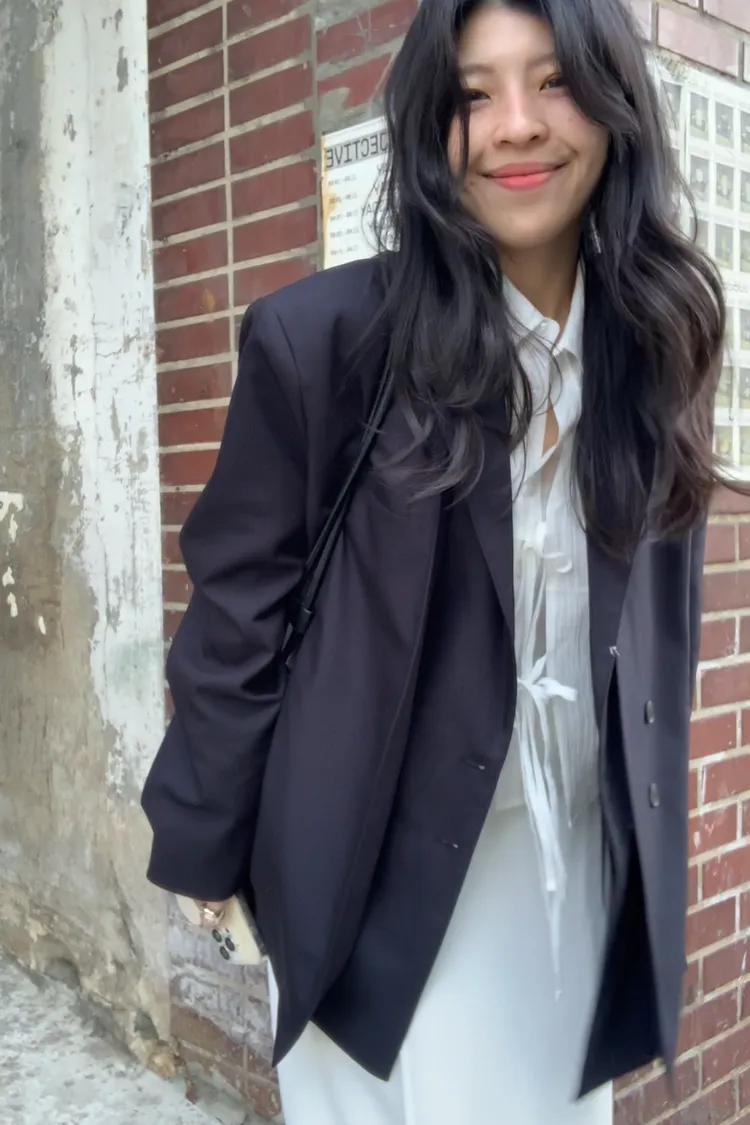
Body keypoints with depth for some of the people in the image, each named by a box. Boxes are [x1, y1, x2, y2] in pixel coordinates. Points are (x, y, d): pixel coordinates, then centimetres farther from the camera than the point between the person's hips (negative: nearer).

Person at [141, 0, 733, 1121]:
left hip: (590, 854, 5)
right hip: (387, 854, -4)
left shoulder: (657, 338, 0)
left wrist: (652, 835, 10)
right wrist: (204, 843, -2)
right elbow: (237, 607, -8)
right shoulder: (320, 335, -14)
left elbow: (665, 602, 7)